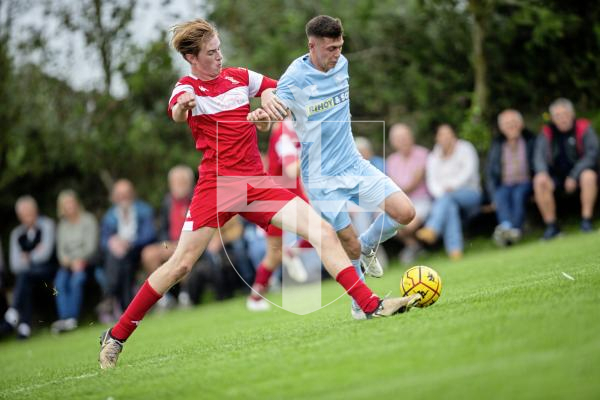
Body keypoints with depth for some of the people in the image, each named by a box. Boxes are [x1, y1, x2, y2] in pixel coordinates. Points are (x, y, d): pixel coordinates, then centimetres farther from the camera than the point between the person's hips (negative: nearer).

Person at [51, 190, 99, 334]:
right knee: (60, 281, -27)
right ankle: (64, 318, -36)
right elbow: (61, 248, 11)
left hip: (85, 261, -3)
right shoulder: (63, 225, 17)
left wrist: (80, 260, -17)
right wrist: (66, 260, -10)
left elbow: (91, 246, -3)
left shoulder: (88, 220, 4)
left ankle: (72, 318, -33)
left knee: (76, 279, -33)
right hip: (68, 262, 3)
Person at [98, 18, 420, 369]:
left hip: (256, 183, 5)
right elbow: (176, 113, -28)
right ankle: (116, 337, 3)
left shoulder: (240, 77, 11)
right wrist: (181, 105, -54)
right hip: (216, 185, -5)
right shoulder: (188, 87, -4)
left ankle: (373, 306, -8)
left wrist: (267, 113, 1)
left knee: (323, 231, -9)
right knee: (181, 265, -9)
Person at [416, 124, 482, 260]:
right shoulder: (433, 157, 17)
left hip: (469, 193, -2)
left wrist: (453, 185, -22)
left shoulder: (465, 148, 8)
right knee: (450, 208, -36)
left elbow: (469, 170, -8)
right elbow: (432, 182, 5)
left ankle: (432, 229, -59)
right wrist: (441, 193, -16)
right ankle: (455, 250, -52)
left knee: (447, 197, -37)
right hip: (443, 196, 2)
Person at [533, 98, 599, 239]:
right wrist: (542, 172, -30)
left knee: (588, 176, -36)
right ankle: (551, 226, -20)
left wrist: (574, 176, -22)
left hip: (581, 171, -2)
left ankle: (586, 221, -26)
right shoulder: (547, 132, 1)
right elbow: (539, 155, -7)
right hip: (557, 176, 3)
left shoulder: (584, 128, -6)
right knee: (539, 182, -26)